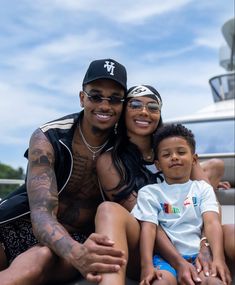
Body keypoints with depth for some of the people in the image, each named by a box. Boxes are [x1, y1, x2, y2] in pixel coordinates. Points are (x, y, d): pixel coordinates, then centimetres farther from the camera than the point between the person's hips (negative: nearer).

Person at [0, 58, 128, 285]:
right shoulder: (47, 139, -14)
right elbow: (41, 214, -24)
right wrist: (76, 253, -45)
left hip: (79, 239, 1)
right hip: (25, 226, 0)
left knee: (42, 260, -34)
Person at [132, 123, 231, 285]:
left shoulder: (202, 188, 16)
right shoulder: (149, 192, 12)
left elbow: (212, 223, -1)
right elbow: (148, 228, -3)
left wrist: (218, 259, -20)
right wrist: (147, 266, -20)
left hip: (198, 256, 1)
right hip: (164, 257, -1)